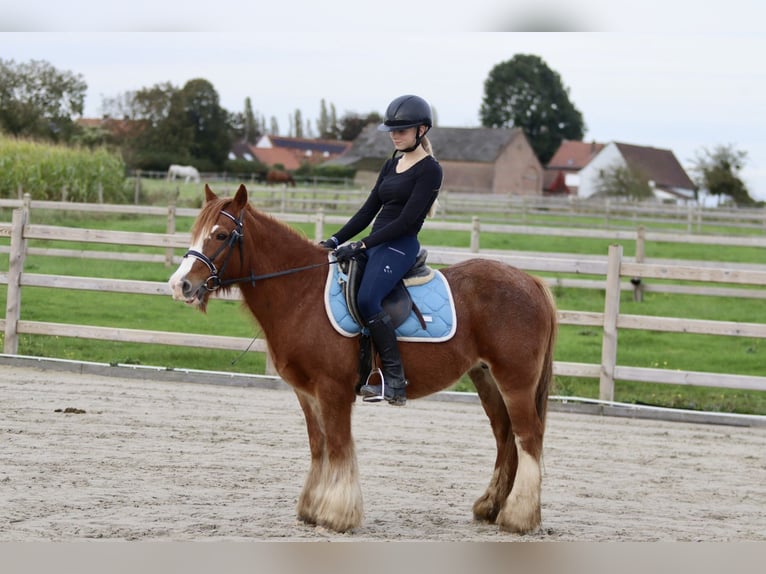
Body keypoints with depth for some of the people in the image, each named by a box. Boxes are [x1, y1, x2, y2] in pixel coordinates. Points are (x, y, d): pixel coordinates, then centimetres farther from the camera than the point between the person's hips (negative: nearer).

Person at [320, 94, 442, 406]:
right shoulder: (392, 165, 17)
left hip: (400, 246, -9)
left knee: (366, 300, -31)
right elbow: (369, 210, 17)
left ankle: (395, 382, -27)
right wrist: (337, 240, 6)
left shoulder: (429, 170, -8)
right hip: (375, 243, 9)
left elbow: (407, 220, -15)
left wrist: (362, 245, -19)